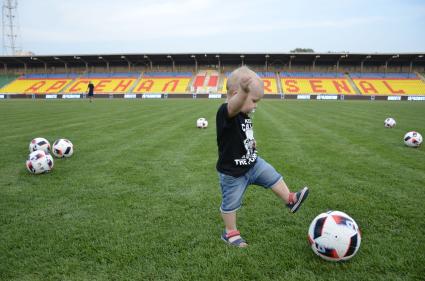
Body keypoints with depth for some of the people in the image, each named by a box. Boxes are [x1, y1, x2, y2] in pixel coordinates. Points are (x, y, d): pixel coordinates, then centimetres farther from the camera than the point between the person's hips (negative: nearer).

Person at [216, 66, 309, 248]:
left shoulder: (244, 114, -1)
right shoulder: (225, 113, -30)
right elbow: (234, 106, -58)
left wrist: (250, 141, 7)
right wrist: (244, 90, -75)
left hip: (253, 163, 7)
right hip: (232, 173, -7)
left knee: (273, 177, 15)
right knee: (230, 204, 12)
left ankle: (290, 200, 37)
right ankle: (230, 233, 33)